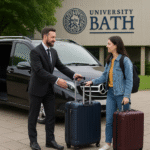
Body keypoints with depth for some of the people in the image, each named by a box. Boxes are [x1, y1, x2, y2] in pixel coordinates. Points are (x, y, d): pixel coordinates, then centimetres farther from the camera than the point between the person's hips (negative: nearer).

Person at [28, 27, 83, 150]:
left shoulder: (53, 52, 8)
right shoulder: (35, 52, -17)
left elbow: (61, 66, 11)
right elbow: (39, 71, -25)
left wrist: (73, 75, -5)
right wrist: (57, 80, -30)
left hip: (49, 89, 7)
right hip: (37, 89, -7)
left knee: (51, 116, 8)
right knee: (33, 116, 6)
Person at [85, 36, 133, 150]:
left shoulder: (125, 61, -11)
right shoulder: (109, 60, 11)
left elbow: (129, 80, -12)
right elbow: (105, 76, 17)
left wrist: (126, 96, -16)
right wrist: (93, 82, 6)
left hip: (121, 94, -6)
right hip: (111, 93, 7)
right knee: (109, 120, 7)